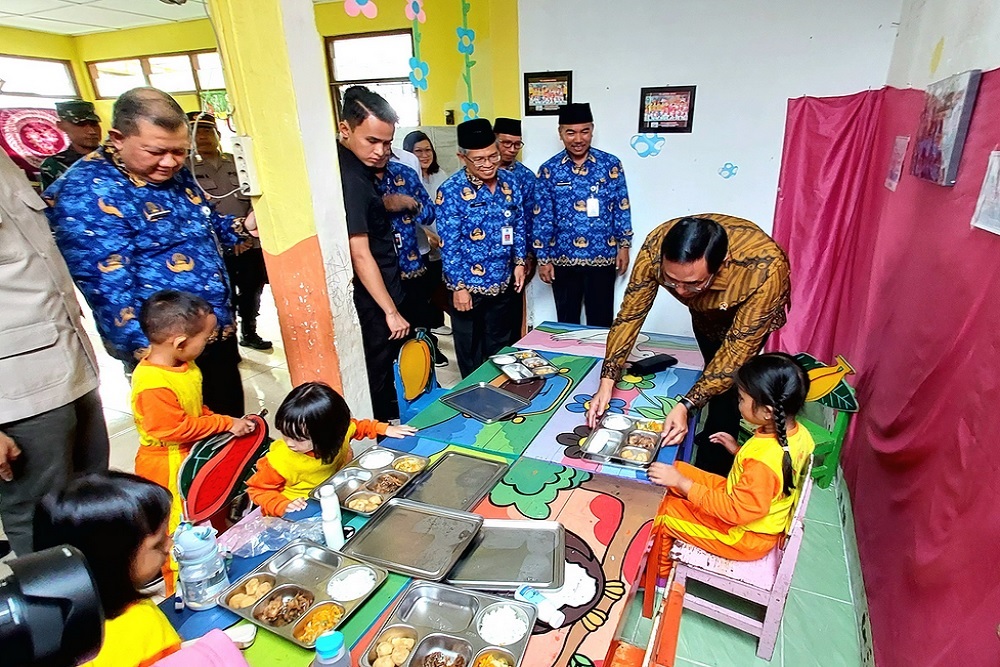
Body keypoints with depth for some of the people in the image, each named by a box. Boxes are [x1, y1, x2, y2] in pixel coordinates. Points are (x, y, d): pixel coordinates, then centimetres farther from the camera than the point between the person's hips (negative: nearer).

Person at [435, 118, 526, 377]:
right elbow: (449, 244, -16)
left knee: (499, 343, 21)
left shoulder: (509, 181, 0)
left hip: (503, 281, 5)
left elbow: (519, 225, 9)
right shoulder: (450, 191, -16)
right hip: (469, 284, -4)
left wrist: (519, 262, 5)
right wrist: (458, 286, -16)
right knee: (470, 348, 13)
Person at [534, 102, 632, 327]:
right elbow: (542, 218, -1)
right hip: (563, 258, 0)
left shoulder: (611, 164, -2)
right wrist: (543, 258, -2)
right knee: (566, 321, 14)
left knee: (600, 321, 10)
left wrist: (624, 245, 2)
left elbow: (622, 209, 4)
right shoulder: (549, 170, -2)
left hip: (602, 257, 0)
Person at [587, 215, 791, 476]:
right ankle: (720, 433, 47)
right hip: (705, 310, 3)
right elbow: (630, 313, -27)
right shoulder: (656, 246, -38)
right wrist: (607, 381, -34)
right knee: (715, 375, 19)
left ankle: (710, 477, 11)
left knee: (726, 392, -10)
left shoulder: (763, 269, -45)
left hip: (753, 309, -3)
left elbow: (739, 348, -36)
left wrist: (686, 406, -42)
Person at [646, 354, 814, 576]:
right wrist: (738, 450, 3)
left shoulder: (764, 461, -39)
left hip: (744, 538, -9)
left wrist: (682, 483, -29)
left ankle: (656, 573, 28)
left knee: (662, 512, -1)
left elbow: (735, 511, -30)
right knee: (676, 471, 10)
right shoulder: (797, 433, -11)